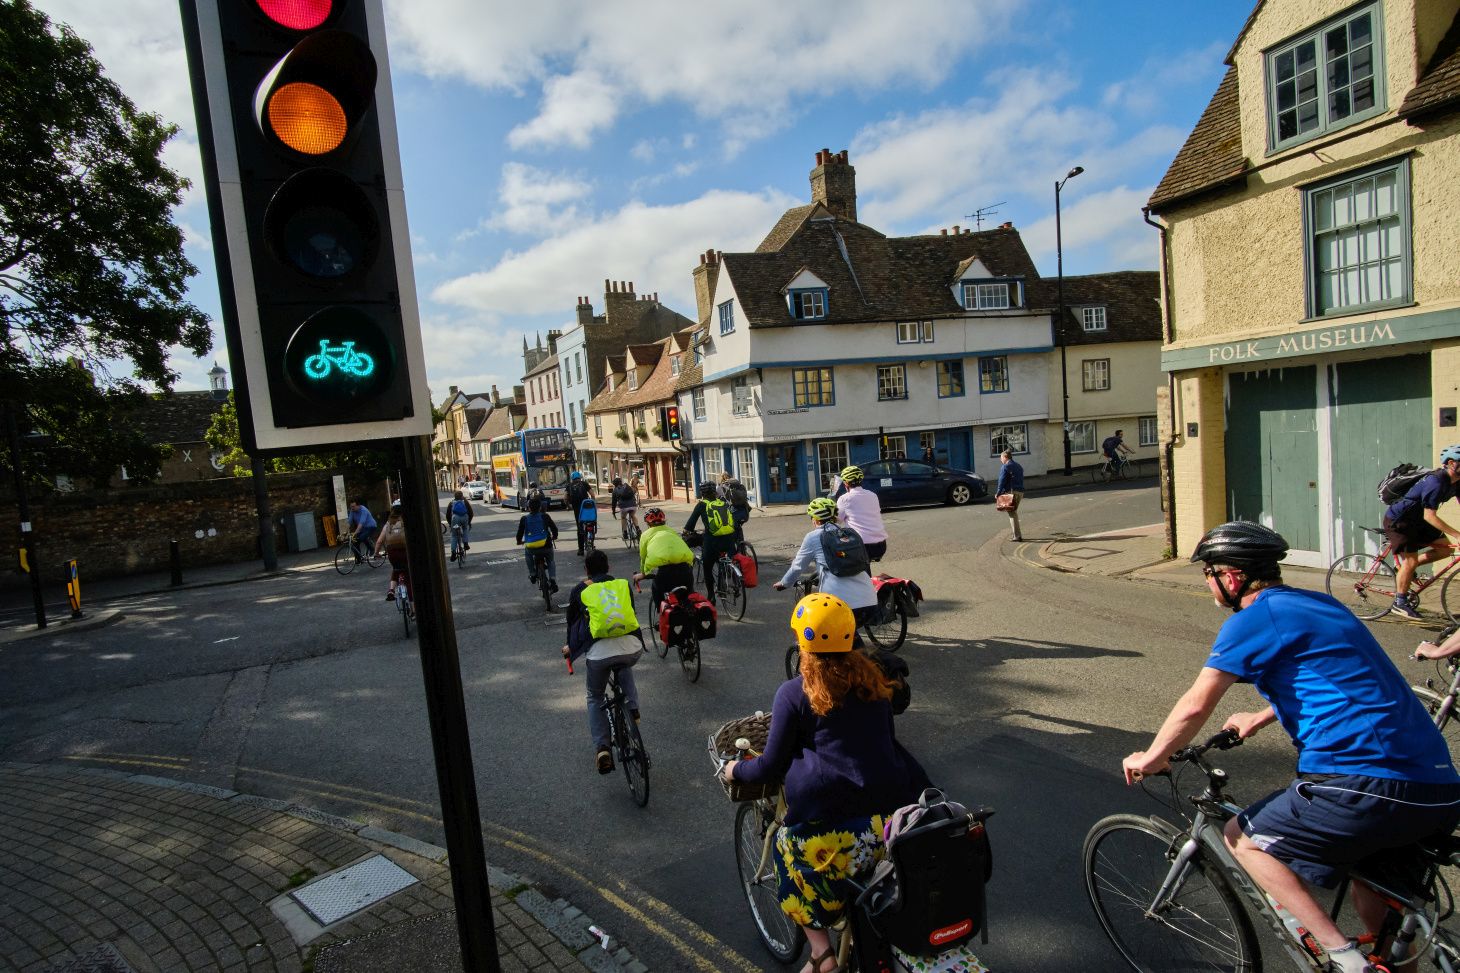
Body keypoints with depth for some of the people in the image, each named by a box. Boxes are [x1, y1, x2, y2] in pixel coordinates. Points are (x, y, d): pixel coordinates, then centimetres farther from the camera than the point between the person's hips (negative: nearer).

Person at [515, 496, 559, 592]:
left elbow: (520, 532, 7)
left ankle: (532, 574, 32)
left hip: (531, 549, 0)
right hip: (546, 546, 0)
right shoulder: (545, 516, 0)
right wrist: (554, 537, 27)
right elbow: (554, 528, 5)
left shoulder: (524, 519, 0)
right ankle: (553, 581, 9)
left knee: (527, 552, 37)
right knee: (551, 562, 27)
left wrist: (519, 541, 29)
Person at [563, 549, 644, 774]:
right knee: (625, 667, 40)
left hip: (599, 652, -2)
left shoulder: (580, 590, 13)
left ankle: (602, 747, 7)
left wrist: (570, 647, 44)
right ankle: (632, 708, 23)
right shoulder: (623, 585, 17)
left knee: (595, 698, 23)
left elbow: (572, 620, 25)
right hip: (632, 648, 2)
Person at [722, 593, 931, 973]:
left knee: (789, 851, 22)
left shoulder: (794, 694, -5)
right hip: (890, 803, 5)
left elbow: (771, 766, -2)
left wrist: (736, 770, 17)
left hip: (829, 815, -4)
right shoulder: (871, 678, 8)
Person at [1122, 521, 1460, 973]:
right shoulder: (1316, 604, 18)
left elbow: (1195, 706, -12)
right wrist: (1260, 719, 46)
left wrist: (1150, 758, 3)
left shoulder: (1253, 619, -8)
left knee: (1243, 838, 10)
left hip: (1367, 787, -9)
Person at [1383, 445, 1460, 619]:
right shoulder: (1436, 482, -27)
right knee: (1410, 560, -11)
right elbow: (1429, 516, -29)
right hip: (1397, 521, -9)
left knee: (1446, 548, 3)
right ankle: (1400, 603, 2)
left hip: (1415, 520, 9)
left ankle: (1404, 569, 12)